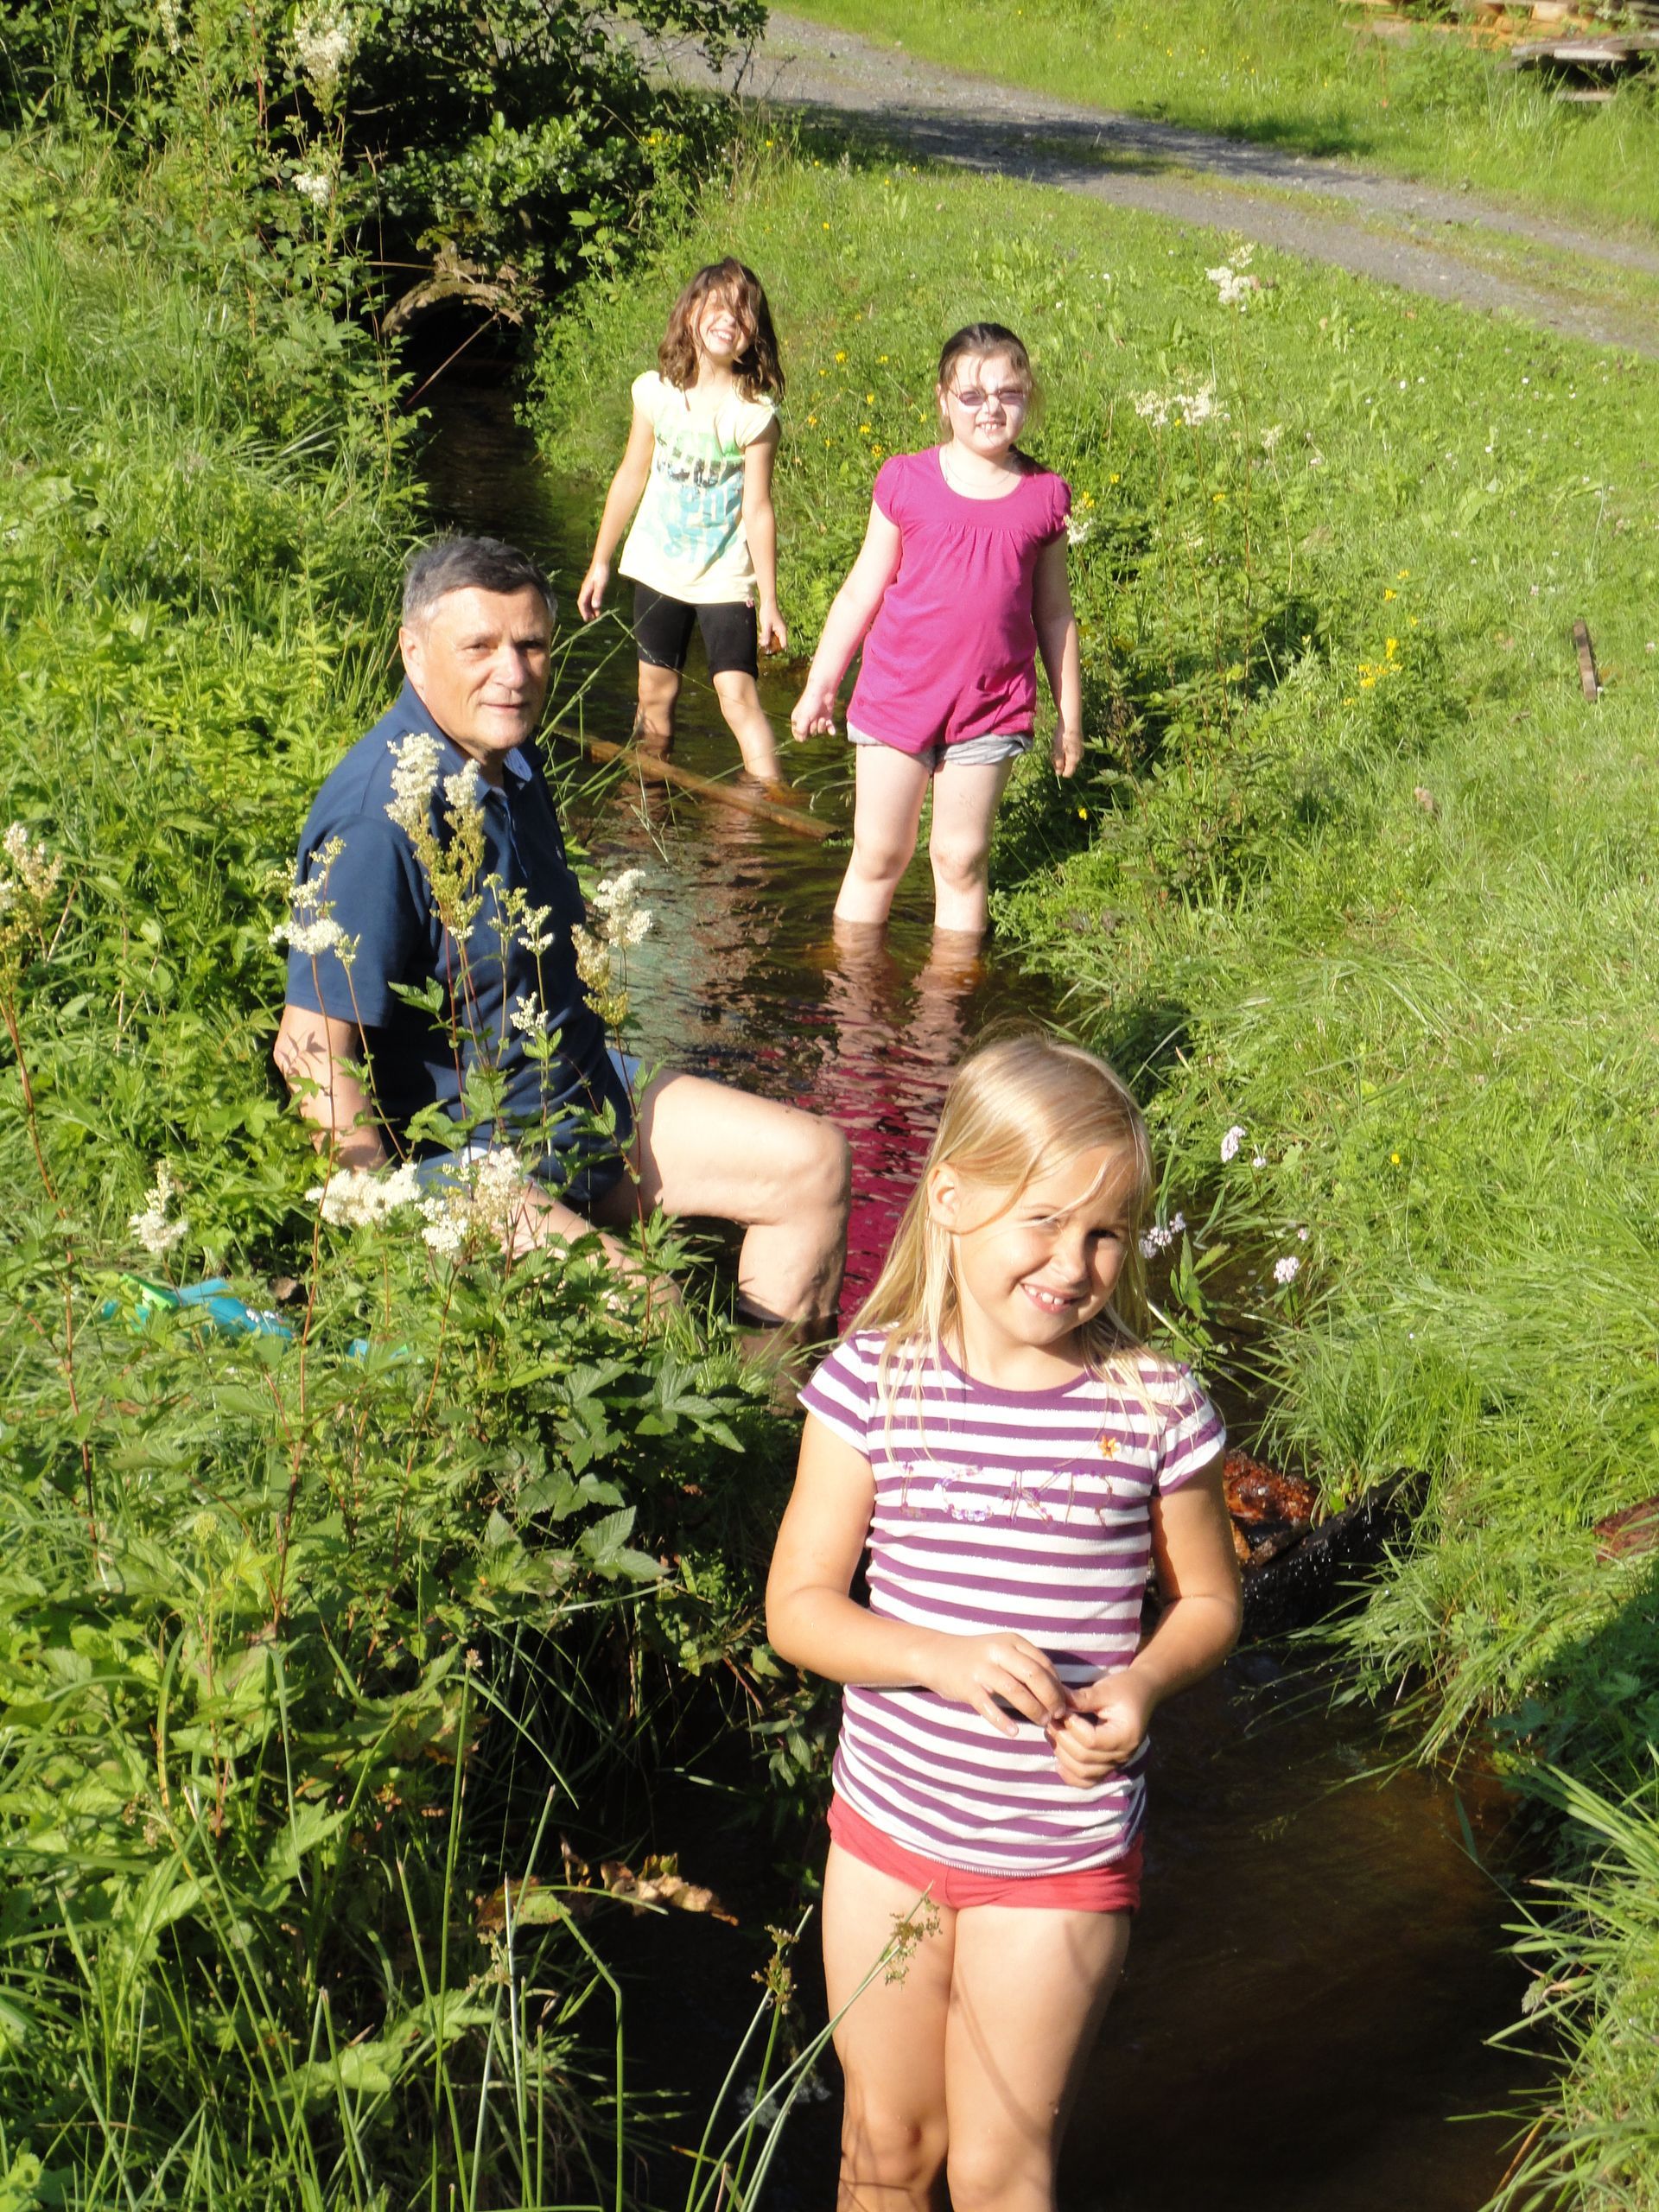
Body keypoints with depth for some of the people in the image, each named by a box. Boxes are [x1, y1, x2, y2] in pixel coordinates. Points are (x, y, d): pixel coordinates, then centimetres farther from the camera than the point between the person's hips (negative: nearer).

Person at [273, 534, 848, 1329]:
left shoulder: (509, 758, 6)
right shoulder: (380, 821, -25)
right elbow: (312, 1052, -27)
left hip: (586, 1105, 10)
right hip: (455, 1156, -9)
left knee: (815, 1161, 6)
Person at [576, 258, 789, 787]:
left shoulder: (755, 412, -13)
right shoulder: (656, 392, -3)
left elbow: (758, 510, -11)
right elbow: (631, 476, 8)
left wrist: (768, 601, -11)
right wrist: (600, 562, 12)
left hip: (725, 578, -4)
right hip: (659, 567, 4)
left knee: (737, 693, -14)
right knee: (656, 695, 11)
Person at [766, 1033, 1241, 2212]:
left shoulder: (1156, 1406, -12)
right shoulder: (875, 1382, -11)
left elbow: (1208, 1600, 2)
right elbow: (798, 1605, -8)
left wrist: (1141, 1686, -18)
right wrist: (943, 1657, -25)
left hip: (1064, 1855, -1)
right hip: (888, 1822, 1)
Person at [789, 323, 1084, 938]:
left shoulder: (1044, 496, 2)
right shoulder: (907, 481, -1)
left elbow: (1054, 614, 10)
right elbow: (861, 592, 5)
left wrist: (1070, 715, 12)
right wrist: (819, 685, 6)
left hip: (990, 708, 1)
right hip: (898, 696, 0)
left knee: (961, 861, 7)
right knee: (877, 856, 6)